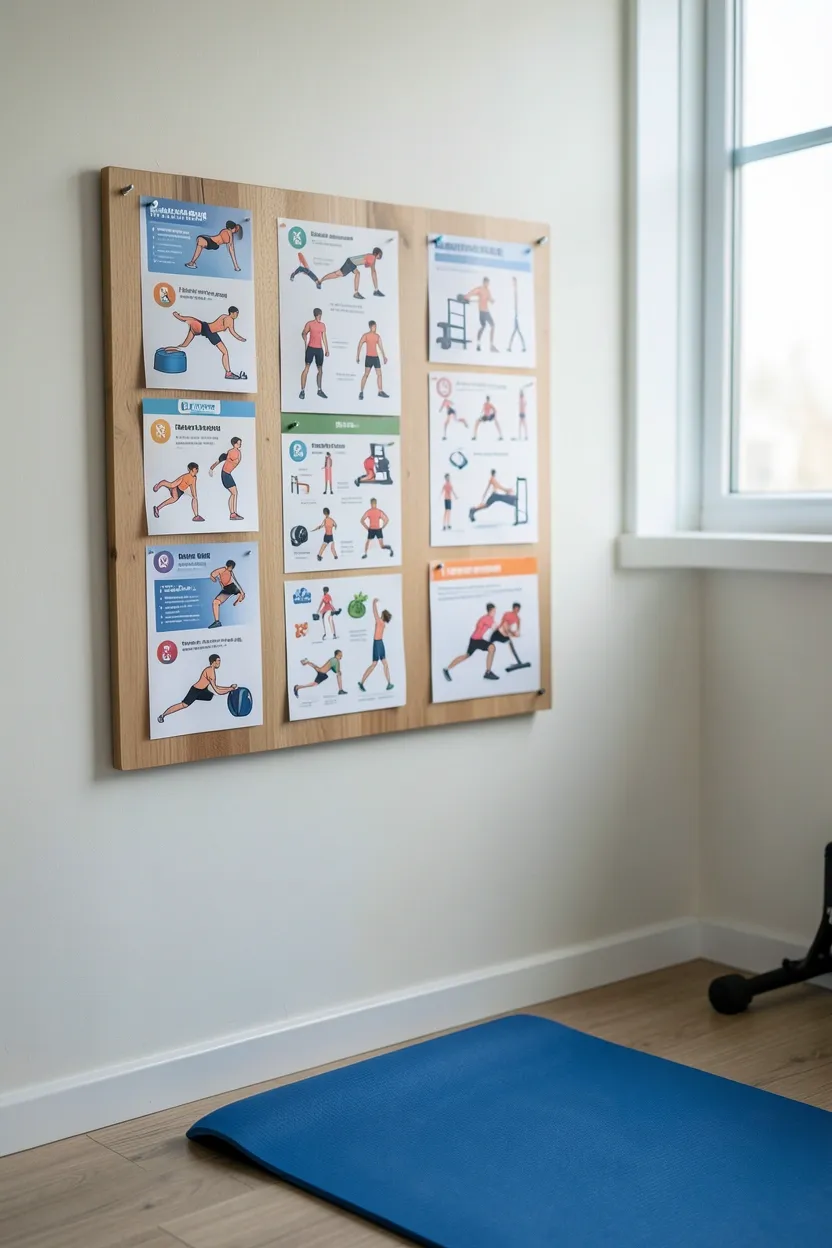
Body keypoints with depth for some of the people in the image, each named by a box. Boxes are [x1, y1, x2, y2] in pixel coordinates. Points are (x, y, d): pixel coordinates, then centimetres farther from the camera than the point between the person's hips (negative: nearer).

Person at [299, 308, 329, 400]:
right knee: (306, 368, -10)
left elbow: (324, 337, 15)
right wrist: (305, 343, -7)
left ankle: (319, 390, 21)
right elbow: (303, 333, 5)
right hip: (311, 348, -5)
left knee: (320, 369, 10)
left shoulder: (323, 325, 12)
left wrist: (327, 349, 12)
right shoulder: (309, 323, -3)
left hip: (319, 349, 5)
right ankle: (302, 390, -11)